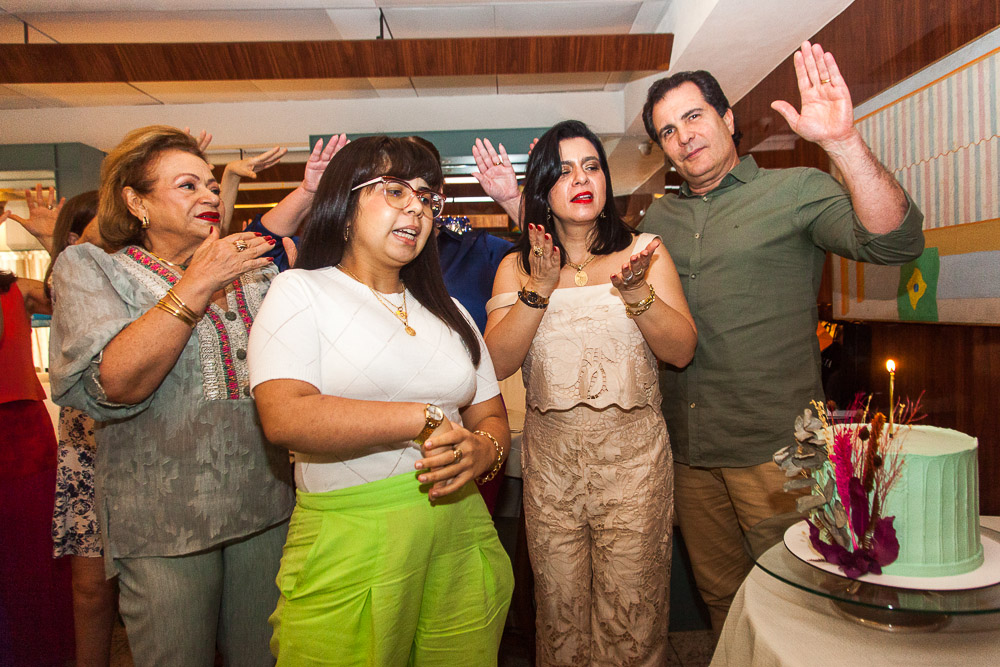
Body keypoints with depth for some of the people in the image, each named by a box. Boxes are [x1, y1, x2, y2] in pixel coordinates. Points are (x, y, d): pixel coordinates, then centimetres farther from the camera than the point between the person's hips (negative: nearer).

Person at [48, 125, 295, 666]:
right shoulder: (89, 269, -1)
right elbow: (112, 384, -17)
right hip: (162, 523, -3)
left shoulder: (254, 274, 10)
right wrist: (198, 285, -20)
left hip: (264, 509, 4)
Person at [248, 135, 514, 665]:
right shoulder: (300, 291, -1)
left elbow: (492, 418, 11)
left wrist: (483, 450, -13)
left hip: (458, 533, 5)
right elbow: (284, 417, -17)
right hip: (345, 539, -4)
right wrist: (425, 418, -17)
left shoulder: (449, 312, 14)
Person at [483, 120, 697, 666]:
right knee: (560, 616, 11)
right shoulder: (516, 266, 5)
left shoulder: (642, 252, 4)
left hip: (634, 454, 0)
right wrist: (538, 289, -16)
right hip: (550, 458, 1)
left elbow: (681, 351, -3)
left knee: (631, 618, 6)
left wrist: (637, 292, -18)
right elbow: (498, 362, -5)